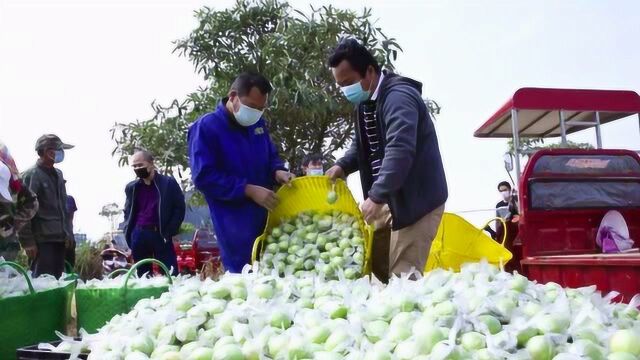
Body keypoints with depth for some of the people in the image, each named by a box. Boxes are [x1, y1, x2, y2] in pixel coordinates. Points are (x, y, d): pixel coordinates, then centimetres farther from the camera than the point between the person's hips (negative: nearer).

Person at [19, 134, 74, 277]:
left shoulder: (58, 174, 16)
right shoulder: (32, 175, -9)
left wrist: (67, 233, 15)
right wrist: (27, 241, -15)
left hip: (59, 239, 8)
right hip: (43, 240, -7)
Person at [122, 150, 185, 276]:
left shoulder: (168, 182, 0)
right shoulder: (131, 187, 13)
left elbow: (180, 208, 0)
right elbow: (127, 211, 22)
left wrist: (170, 232, -8)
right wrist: (128, 232, 7)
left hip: (161, 235, -4)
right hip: (138, 235, 4)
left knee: (169, 273, -6)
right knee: (142, 274, 7)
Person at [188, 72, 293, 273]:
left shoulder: (258, 123, 10)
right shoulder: (206, 127, -9)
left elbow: (271, 156, 22)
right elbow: (204, 177, -15)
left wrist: (278, 171, -3)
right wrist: (248, 190, -20)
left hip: (267, 216, 6)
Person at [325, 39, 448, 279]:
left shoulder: (398, 97, -21)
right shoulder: (366, 100, 11)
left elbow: (399, 151, -33)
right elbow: (363, 145, 21)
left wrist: (376, 196, -36)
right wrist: (343, 166, 2)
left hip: (417, 199, -10)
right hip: (393, 196, 10)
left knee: (402, 275, -11)